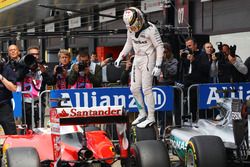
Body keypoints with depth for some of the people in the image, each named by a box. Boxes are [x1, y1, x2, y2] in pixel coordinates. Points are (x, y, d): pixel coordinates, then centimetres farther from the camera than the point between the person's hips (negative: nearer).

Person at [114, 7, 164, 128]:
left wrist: (158, 66, -18)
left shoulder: (150, 29, -20)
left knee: (146, 89, -6)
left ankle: (151, 118, 3)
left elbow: (159, 47, -15)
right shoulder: (130, 29, 1)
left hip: (148, 60, -7)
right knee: (134, 88, 8)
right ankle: (142, 114, 22)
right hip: (137, 59, 7)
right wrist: (120, 57, 13)